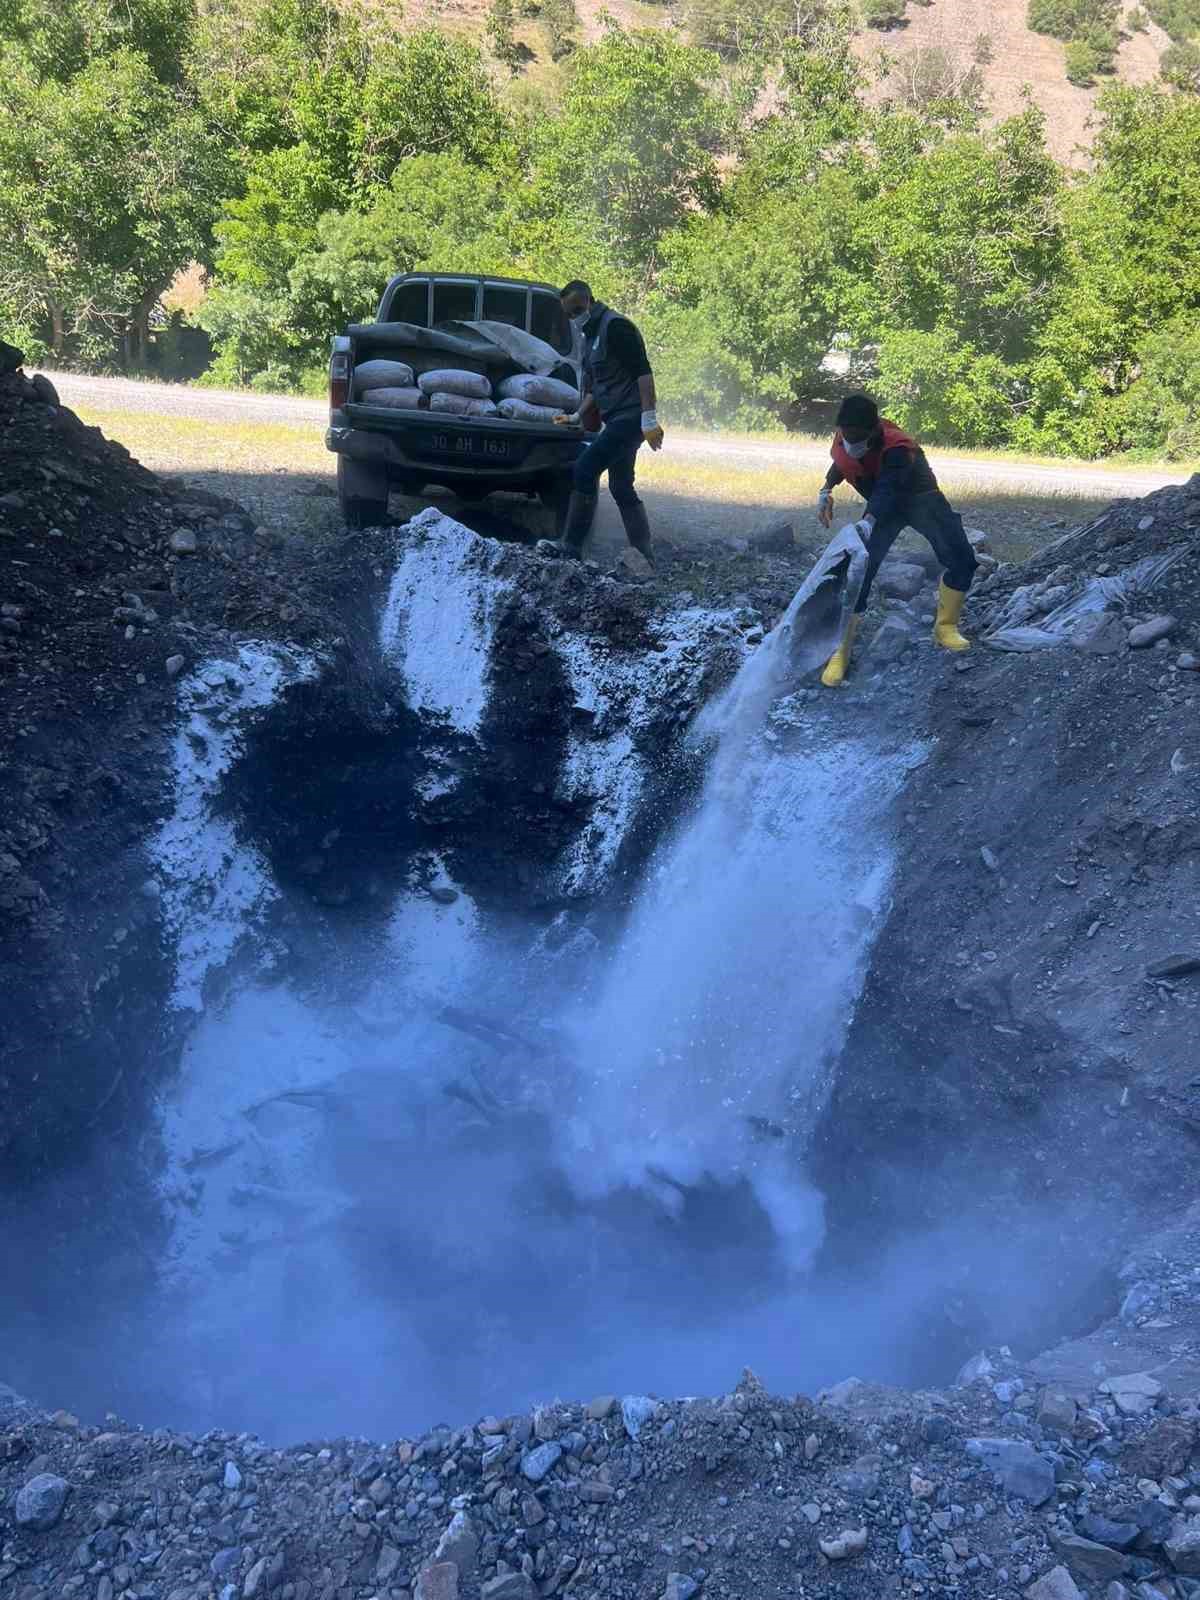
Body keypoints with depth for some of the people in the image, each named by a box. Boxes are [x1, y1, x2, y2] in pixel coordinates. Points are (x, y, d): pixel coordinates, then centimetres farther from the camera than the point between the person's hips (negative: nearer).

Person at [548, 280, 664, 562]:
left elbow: (643, 372, -17)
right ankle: (643, 556, 13)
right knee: (621, 488, 10)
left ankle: (570, 546, -13)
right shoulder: (592, 336, 20)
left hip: (629, 416, -10)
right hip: (616, 418, 10)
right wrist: (577, 416, 18)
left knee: (585, 470, -16)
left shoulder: (615, 326, -10)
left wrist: (649, 419, -22)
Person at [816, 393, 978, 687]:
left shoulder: (897, 449, -37)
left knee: (962, 561, -14)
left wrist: (868, 521, -71)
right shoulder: (843, 440, -18)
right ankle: (841, 651, -8)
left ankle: (945, 627, 8)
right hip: (883, 505, 3)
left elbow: (887, 491, -53)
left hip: (921, 498, -3)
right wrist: (826, 490, -6)